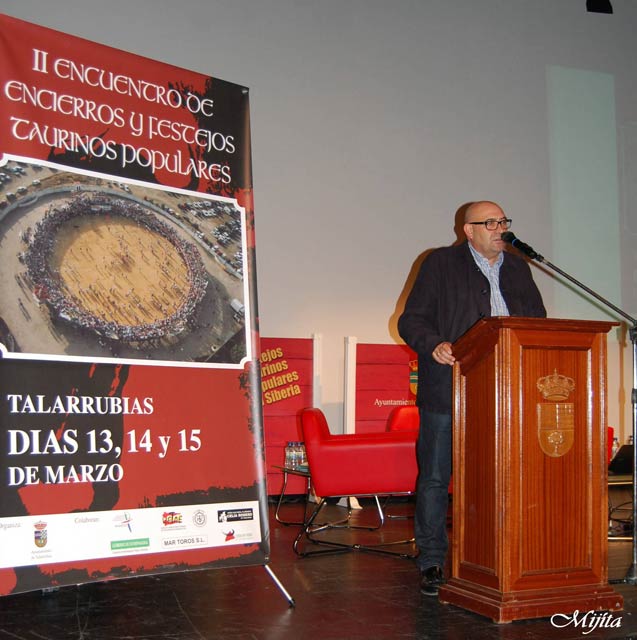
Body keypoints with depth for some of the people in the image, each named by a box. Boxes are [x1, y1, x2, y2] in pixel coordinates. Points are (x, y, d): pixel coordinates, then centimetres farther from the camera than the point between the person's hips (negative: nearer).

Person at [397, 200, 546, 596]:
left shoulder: (518, 270, 18)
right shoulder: (441, 264, 4)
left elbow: (539, 324, 20)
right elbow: (411, 321, 0)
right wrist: (434, 345, -20)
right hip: (448, 390, -3)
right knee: (435, 477, 0)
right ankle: (432, 564, 9)